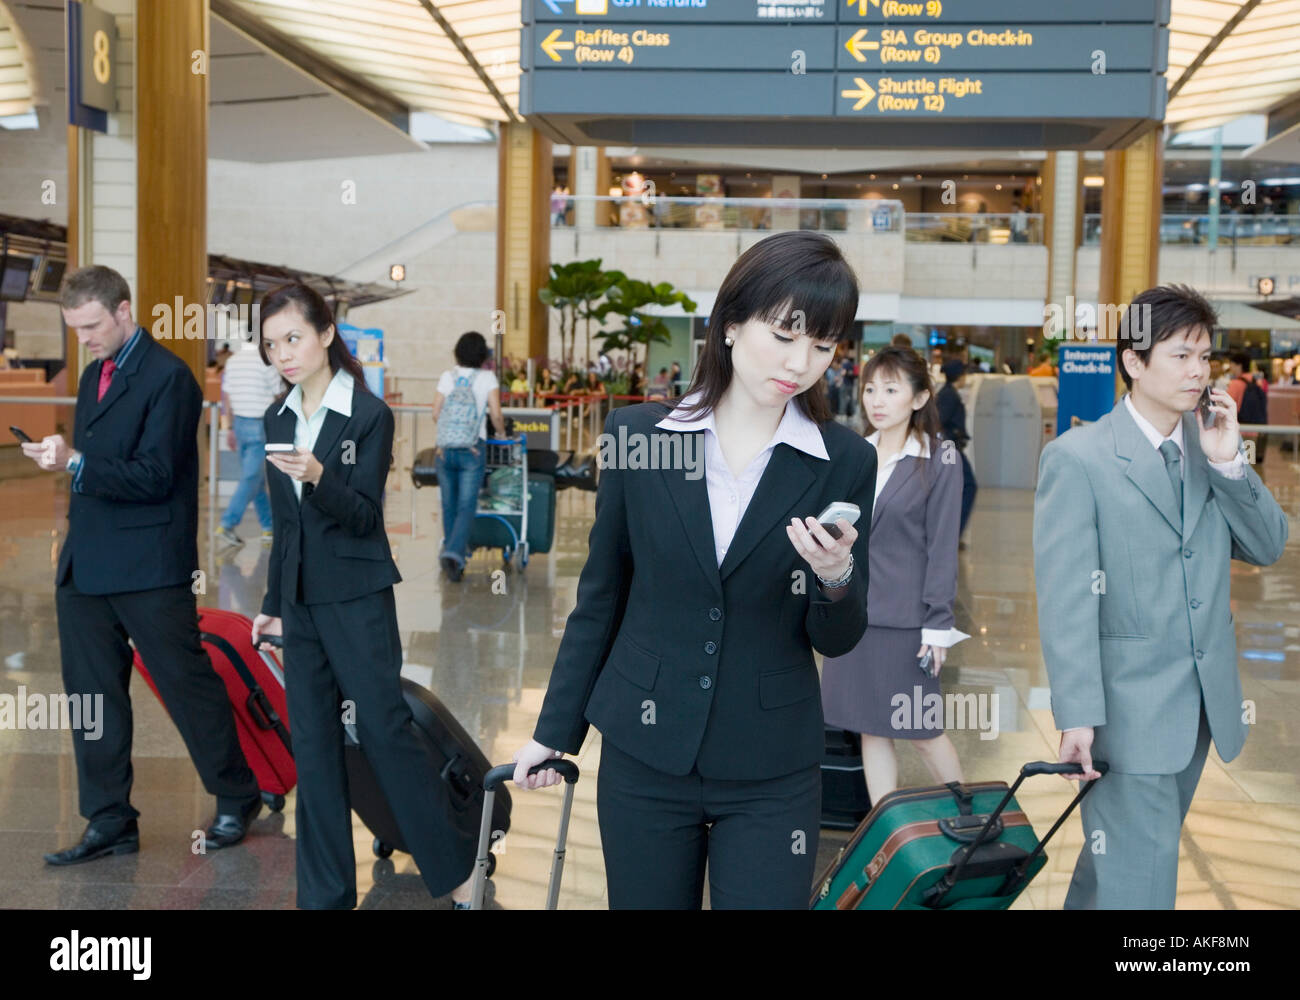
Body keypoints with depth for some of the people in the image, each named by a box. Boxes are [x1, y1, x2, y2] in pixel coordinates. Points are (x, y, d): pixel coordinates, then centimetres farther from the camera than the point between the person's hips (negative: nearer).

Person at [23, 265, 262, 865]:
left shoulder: (168, 377, -11)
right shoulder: (94, 375, 16)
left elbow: (155, 476, -19)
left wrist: (76, 462, -25)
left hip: (148, 568, -8)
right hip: (87, 567, 8)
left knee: (188, 683, 2)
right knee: (92, 694, 9)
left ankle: (237, 798, 20)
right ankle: (111, 824, 19)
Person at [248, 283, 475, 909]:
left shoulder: (369, 414, -8)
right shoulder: (277, 420, 10)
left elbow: (365, 516, -11)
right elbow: (284, 525, 15)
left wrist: (317, 475, -29)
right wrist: (273, 606, 16)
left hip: (358, 600, -6)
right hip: (301, 602, 6)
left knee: (385, 728, -4)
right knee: (312, 745, 8)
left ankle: (454, 869, 10)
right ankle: (326, 893, 17)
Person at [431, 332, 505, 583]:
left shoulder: (447, 376, 6)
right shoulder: (487, 377, -1)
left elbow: (435, 414, 6)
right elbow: (496, 414, -6)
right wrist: (501, 434, 13)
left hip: (445, 449, 3)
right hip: (473, 450, -3)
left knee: (449, 505, 14)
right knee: (466, 507, -4)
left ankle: (452, 553, 22)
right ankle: (454, 553, -22)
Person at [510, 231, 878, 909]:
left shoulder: (846, 463, -4)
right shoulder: (637, 434, -3)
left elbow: (836, 641, 1)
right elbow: (600, 595, 6)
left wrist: (836, 577, -20)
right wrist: (555, 728, 8)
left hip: (771, 776, -1)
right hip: (643, 756, 1)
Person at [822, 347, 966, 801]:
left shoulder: (938, 462, -6)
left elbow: (942, 547, -7)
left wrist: (938, 624, -10)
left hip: (905, 619, -5)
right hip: (853, 614, 5)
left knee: (922, 732, 4)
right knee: (871, 730, 9)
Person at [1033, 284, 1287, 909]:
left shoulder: (1212, 446, 8)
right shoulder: (1076, 458, -11)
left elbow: (1267, 547, 6)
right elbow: (1064, 598, -15)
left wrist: (1229, 464, -9)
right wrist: (1076, 716, -19)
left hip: (1203, 703, 6)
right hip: (1127, 708, -6)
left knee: (1127, 851, 20)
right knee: (1139, 880, -2)